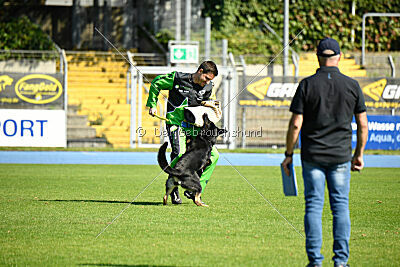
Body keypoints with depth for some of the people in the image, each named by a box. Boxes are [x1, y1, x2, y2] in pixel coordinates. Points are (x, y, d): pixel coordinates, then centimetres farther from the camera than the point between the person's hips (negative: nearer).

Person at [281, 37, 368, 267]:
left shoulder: (307, 85, -4)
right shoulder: (352, 85, 0)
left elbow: (296, 124, -6)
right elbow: (363, 125, 3)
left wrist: (289, 154, 3)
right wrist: (359, 154, 14)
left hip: (313, 155, -1)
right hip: (341, 155, 1)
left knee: (314, 206, 3)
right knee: (341, 206, 7)